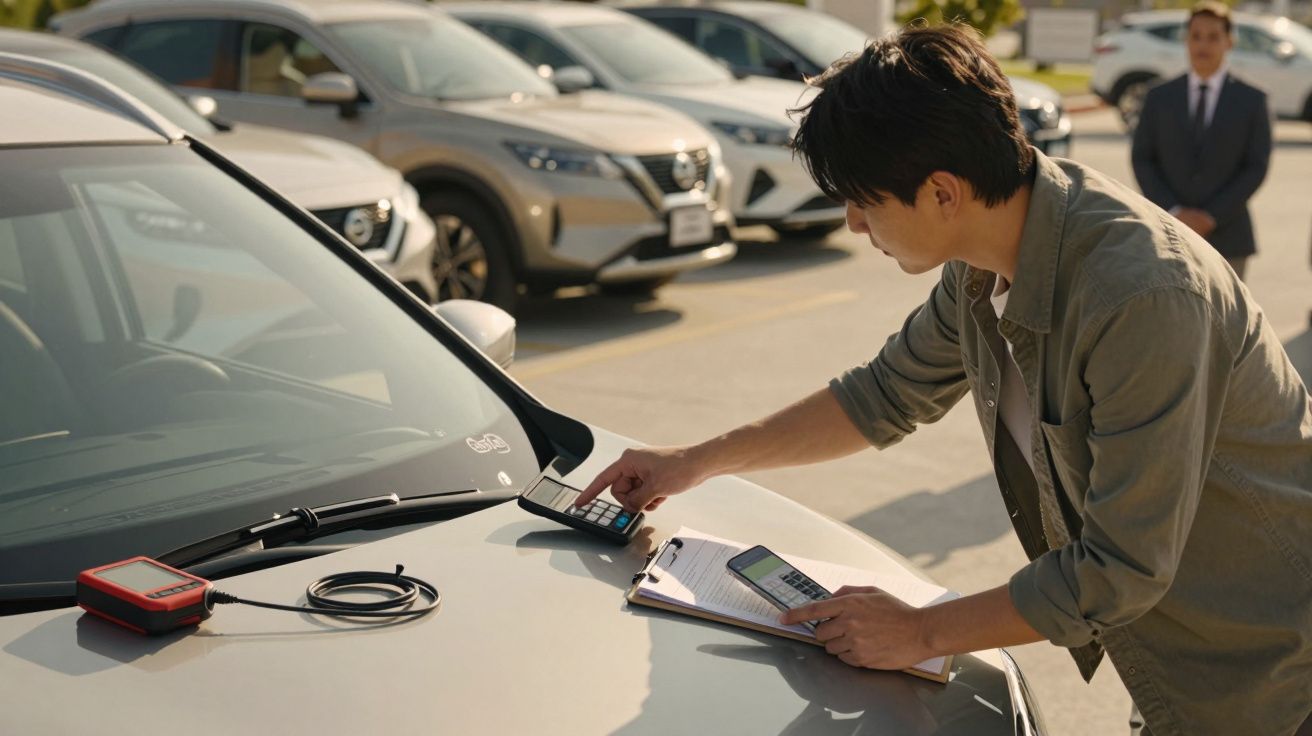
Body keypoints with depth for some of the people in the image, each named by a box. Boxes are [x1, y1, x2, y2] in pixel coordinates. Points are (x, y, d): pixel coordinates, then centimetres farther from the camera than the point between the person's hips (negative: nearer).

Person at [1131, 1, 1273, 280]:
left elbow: (1257, 168, -1)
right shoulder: (1159, 97, 7)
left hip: (1226, 238, 0)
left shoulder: (1251, 101, 4)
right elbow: (1142, 160, 3)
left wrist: (1212, 216, -11)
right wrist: (1174, 212, -9)